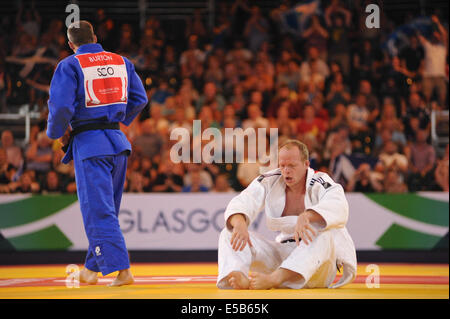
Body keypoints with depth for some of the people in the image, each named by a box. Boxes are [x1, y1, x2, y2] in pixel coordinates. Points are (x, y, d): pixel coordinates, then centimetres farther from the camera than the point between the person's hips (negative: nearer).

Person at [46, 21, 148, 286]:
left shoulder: (70, 66, -8)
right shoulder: (122, 62, 8)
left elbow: (61, 105, -16)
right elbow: (140, 99, 10)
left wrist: (58, 133, 2)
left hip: (89, 144, -6)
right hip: (117, 141, 6)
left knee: (99, 213, -5)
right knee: (105, 210, 16)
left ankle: (122, 270, -14)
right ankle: (92, 269, 24)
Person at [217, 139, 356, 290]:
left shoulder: (321, 184, -10)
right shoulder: (269, 182, 2)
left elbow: (338, 208, -33)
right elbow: (243, 203, -11)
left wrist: (306, 217, -53)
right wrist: (239, 223, -37)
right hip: (282, 253, 4)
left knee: (325, 234, -38)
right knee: (229, 233, -11)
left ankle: (274, 279, -56)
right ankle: (239, 279, -47)